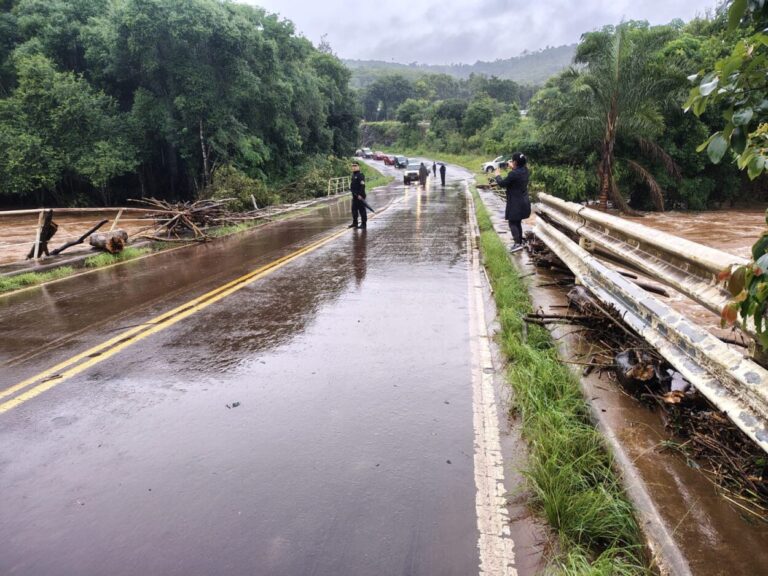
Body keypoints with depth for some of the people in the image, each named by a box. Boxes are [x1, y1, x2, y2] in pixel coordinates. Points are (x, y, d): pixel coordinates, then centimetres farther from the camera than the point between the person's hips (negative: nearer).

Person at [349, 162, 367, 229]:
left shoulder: (360, 175, -13)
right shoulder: (353, 175, 16)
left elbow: (362, 185, -20)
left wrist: (360, 195, -24)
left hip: (360, 196, -9)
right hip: (354, 196, 9)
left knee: (362, 210, -4)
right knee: (354, 209, 13)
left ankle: (363, 224, 1)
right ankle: (354, 223, 23)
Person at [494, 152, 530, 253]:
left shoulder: (513, 174, -23)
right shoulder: (524, 170, 2)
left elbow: (502, 183, -12)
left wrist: (498, 175, 5)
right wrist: (512, 168, 30)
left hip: (515, 203, -8)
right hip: (524, 202, 8)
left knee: (512, 223, -2)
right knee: (518, 223, 17)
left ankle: (517, 244, -11)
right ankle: (520, 242, 24)